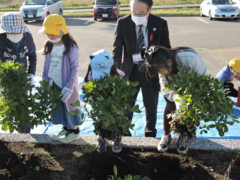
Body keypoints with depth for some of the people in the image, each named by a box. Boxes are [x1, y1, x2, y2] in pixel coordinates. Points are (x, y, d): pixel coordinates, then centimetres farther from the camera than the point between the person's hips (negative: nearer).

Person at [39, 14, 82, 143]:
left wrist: (69, 87, -20)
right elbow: (47, 65, 10)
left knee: (70, 107, 8)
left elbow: (75, 69, -17)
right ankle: (65, 128, 35)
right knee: (59, 107, 17)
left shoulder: (70, 47, -17)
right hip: (53, 84, 6)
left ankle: (75, 131, 24)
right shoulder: (49, 46, 2)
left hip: (66, 85, -6)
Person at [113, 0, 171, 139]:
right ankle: (124, 133, 33)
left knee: (151, 107, 17)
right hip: (130, 71, 0)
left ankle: (150, 132, 39)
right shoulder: (123, 23, -9)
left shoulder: (160, 24, -9)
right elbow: (117, 49, -5)